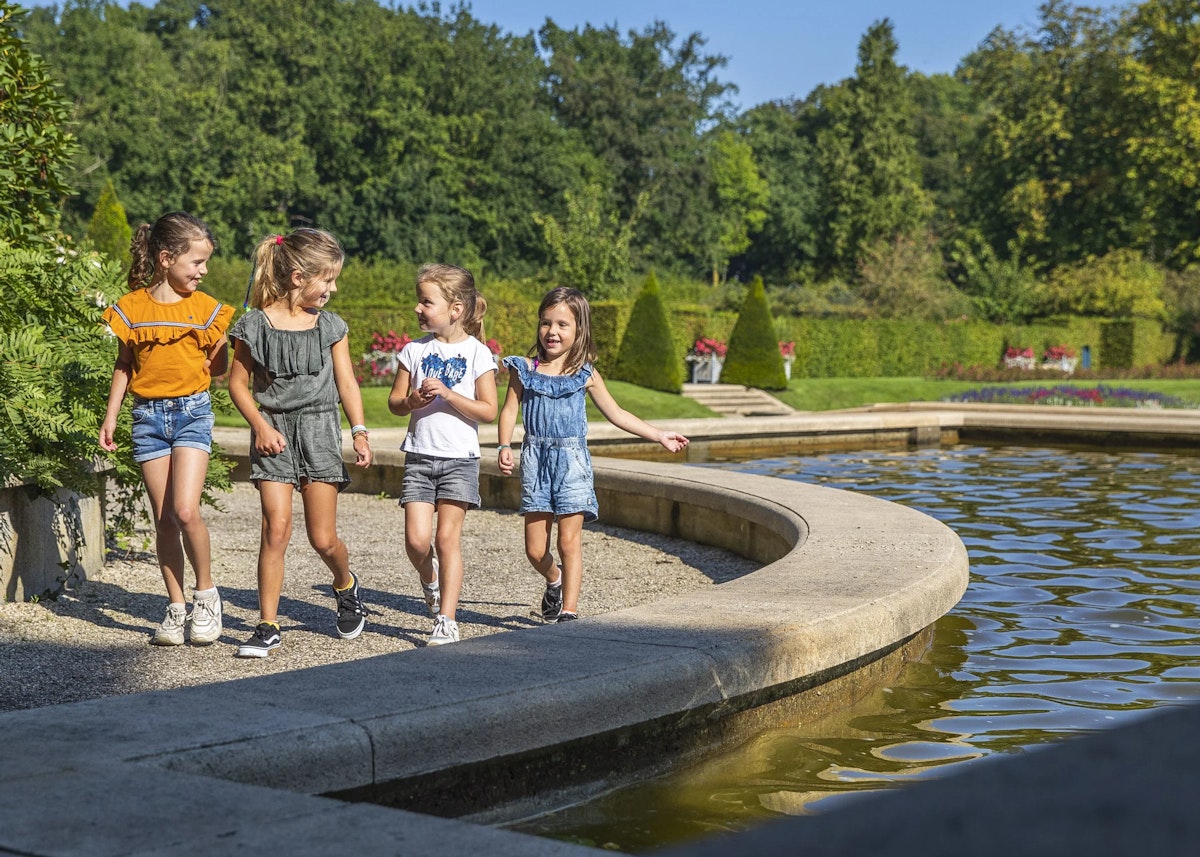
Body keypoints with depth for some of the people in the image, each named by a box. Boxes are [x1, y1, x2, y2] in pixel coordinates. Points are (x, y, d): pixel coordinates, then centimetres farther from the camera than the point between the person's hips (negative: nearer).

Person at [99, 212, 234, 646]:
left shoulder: (205, 308, 1)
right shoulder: (132, 307, 2)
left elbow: (219, 364, 10)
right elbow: (124, 365, 10)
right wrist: (111, 416, 7)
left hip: (192, 412, -1)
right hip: (148, 415, 2)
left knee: (185, 511, -15)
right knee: (163, 519, 3)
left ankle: (206, 594, 5)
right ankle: (176, 607, 13)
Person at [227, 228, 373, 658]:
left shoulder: (330, 327, 5)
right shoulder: (256, 325, -3)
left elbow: (347, 382, 7)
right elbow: (238, 384, 2)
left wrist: (360, 432, -3)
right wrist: (261, 426, -10)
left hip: (319, 430, 2)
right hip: (273, 432, -2)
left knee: (323, 538, 2)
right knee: (276, 528, -11)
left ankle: (346, 585, 35)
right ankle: (268, 626, -2)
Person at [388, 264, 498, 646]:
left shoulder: (477, 353, -3)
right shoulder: (415, 350, 5)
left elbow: (488, 410, -7)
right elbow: (394, 401, 9)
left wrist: (448, 394, -17)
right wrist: (413, 401, -13)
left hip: (459, 458, -3)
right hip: (419, 456, 3)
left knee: (448, 537, -5)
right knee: (416, 540, -6)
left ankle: (446, 620, 2)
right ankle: (431, 581, 27)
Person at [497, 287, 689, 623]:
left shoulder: (585, 375, 6)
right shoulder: (525, 369, 5)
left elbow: (616, 414, 15)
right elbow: (510, 410, 4)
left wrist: (660, 436, 14)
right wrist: (505, 447, -13)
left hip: (572, 459, -1)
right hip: (536, 459, 1)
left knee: (569, 542, -7)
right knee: (535, 550, 1)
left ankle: (569, 608, 0)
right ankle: (554, 580, 33)